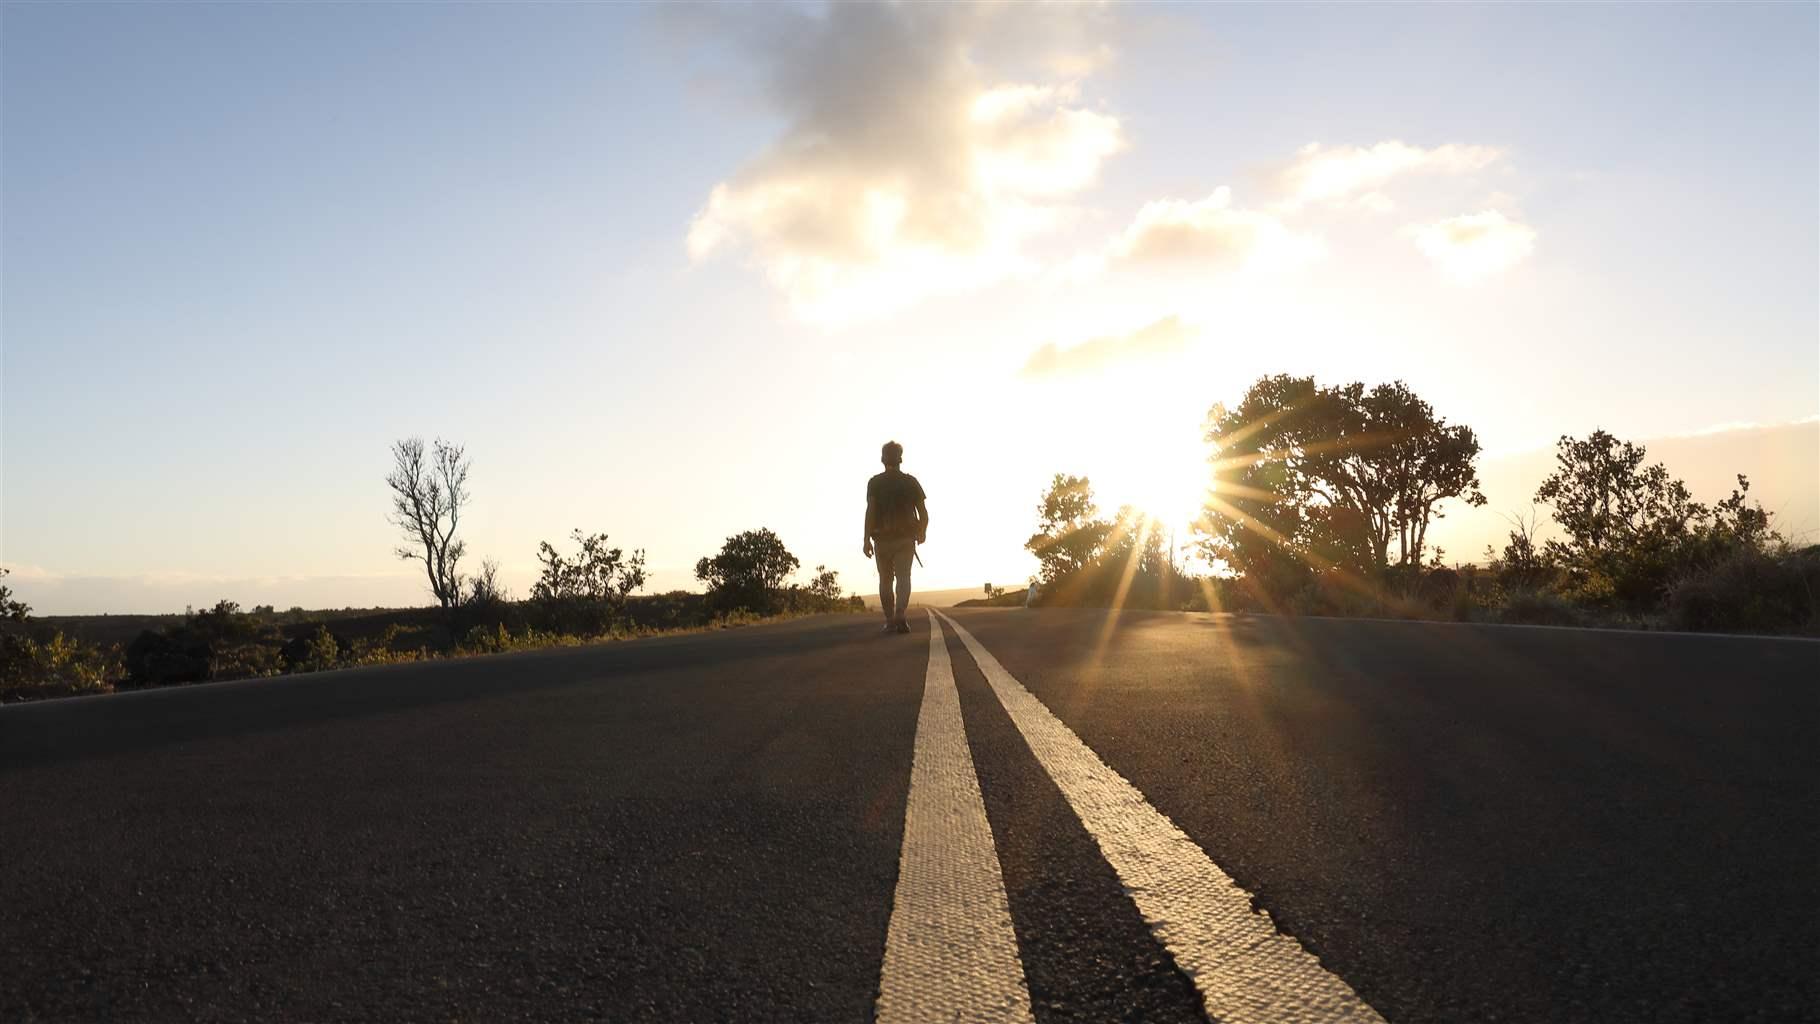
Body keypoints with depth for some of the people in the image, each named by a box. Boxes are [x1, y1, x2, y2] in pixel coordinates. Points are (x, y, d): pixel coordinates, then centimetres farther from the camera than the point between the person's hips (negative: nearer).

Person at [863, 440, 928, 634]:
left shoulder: (874, 482, 0)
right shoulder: (911, 482, 4)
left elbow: (870, 510, -11)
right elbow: (923, 513, 3)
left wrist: (867, 540, -12)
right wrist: (922, 532, 21)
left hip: (882, 538, 0)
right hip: (906, 538, 0)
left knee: (885, 579, 13)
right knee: (903, 577, -4)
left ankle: (890, 621, 14)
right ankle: (900, 615, -26)